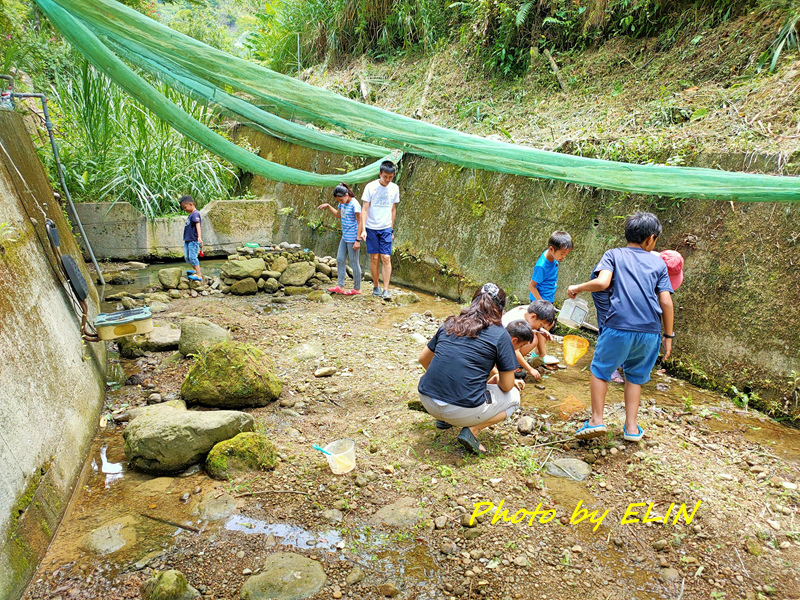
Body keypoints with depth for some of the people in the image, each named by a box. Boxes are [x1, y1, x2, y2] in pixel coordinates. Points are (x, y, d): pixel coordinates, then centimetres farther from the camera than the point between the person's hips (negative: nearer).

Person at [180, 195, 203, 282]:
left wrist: (199, 237, -40)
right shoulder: (190, 215, 16)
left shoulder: (195, 214, -14)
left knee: (193, 257, -13)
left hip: (193, 240, -10)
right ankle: (195, 270, 29)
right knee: (187, 257, 15)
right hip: (187, 240, 10)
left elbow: (198, 225, -28)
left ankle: (199, 275, -13)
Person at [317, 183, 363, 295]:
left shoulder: (354, 205, -17)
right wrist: (328, 206, 16)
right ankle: (340, 286, 14)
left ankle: (357, 288, 11)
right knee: (339, 259, 8)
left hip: (352, 238, -9)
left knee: (354, 262, 0)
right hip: (345, 237, 9)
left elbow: (360, 223, -17)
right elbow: (338, 214, 28)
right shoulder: (343, 203, 8)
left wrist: (358, 240, -20)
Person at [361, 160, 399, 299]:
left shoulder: (394, 188, 4)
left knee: (386, 258, -7)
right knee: (374, 258, 2)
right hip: (371, 228, -2)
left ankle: (386, 290, -5)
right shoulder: (370, 187, -7)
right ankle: (376, 286, 16)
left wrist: (392, 229, 12)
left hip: (386, 228, 2)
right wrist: (363, 229, -13)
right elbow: (365, 209, -6)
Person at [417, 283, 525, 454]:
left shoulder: (450, 324, 11)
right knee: (513, 397, 20)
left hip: (427, 401, 6)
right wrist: (497, 380, 25)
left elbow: (423, 358, 20)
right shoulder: (500, 335, -2)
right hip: (463, 411, -6)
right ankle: (472, 430, 0)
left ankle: (444, 419, 22)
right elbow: (507, 386, 2)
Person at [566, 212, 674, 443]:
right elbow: (666, 302, 6)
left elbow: (602, 282, -11)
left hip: (619, 327, -3)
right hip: (650, 331, 3)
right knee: (635, 376, 18)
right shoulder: (658, 263, 13)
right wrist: (668, 336, 13)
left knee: (600, 370, 13)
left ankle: (597, 420, 10)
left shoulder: (614, 254, 7)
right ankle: (631, 427, 19)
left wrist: (577, 288, 5)